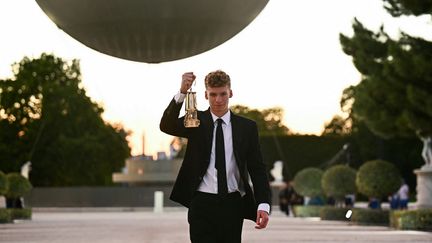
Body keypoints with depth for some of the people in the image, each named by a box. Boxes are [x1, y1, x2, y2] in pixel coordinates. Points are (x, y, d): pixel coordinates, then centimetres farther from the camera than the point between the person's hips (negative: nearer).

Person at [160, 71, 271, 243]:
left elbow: (257, 168, 4)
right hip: (202, 204, -2)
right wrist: (182, 92, -28)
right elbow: (166, 126, -14)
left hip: (233, 205, 2)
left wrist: (263, 204, -10)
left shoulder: (247, 127, 6)